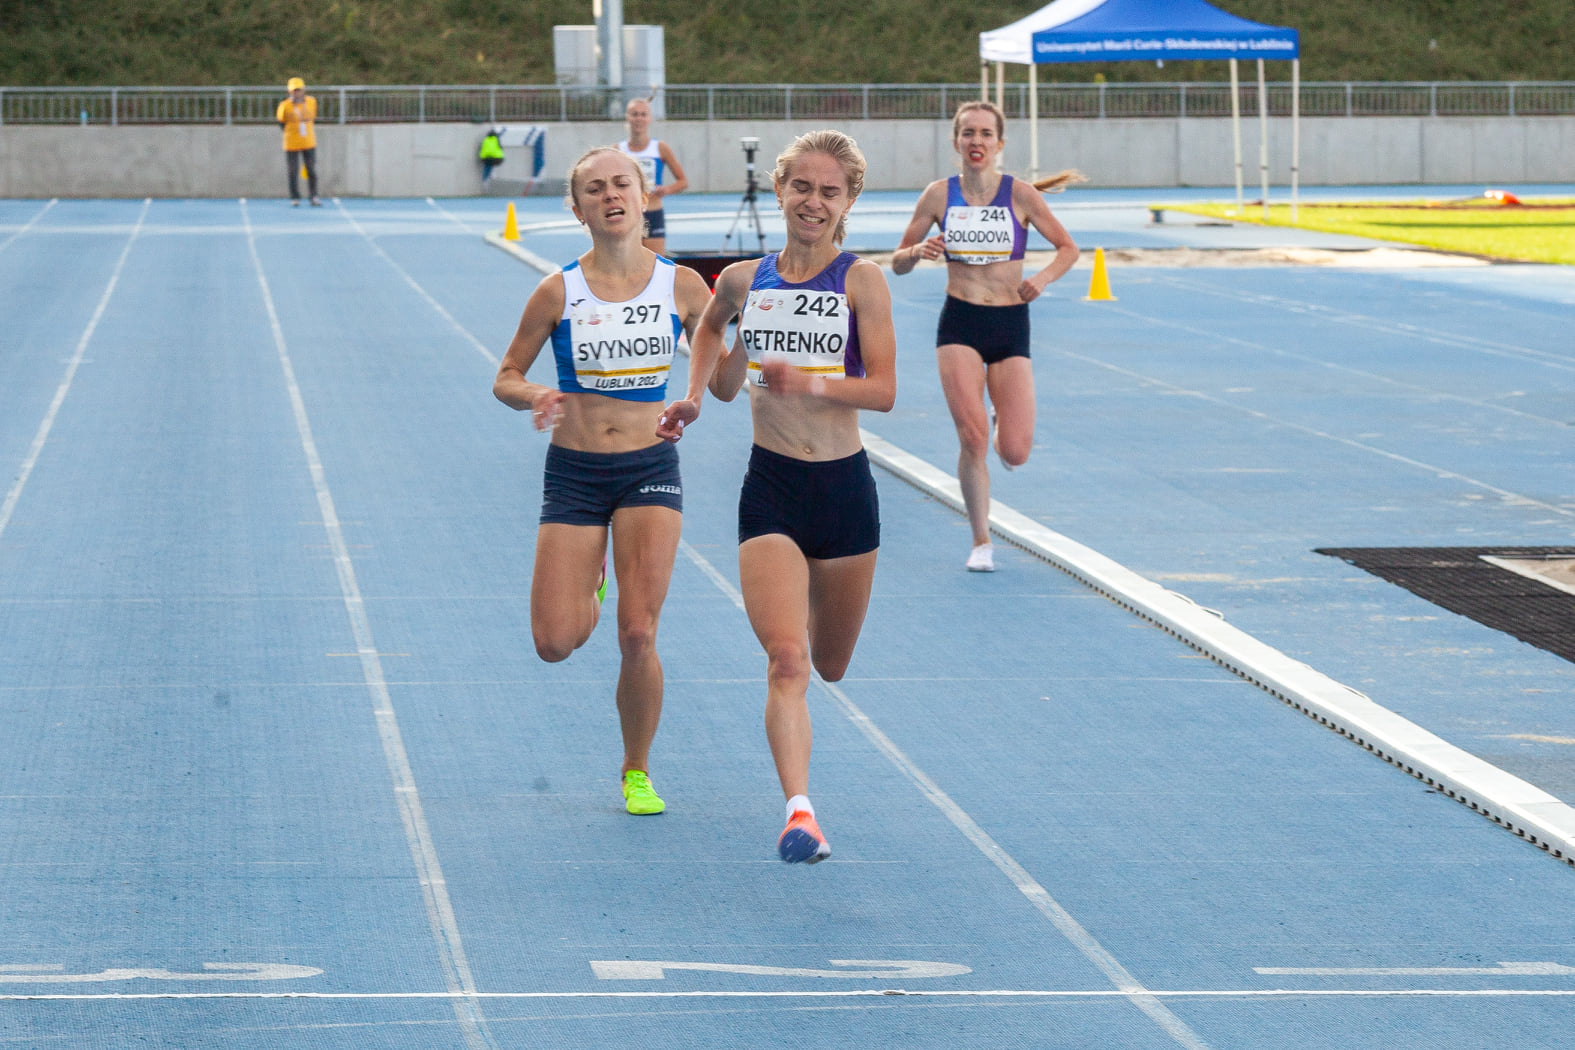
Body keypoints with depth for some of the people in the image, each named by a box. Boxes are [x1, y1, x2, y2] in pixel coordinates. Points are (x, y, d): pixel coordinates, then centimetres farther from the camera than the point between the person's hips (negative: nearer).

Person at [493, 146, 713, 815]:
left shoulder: (682, 285, -1)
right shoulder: (558, 293, -4)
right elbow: (506, 378, 3)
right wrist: (534, 398, -19)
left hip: (650, 471, 0)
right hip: (574, 474, 0)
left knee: (637, 635, -11)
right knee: (555, 644, -5)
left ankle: (637, 772, 11)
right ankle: (588, 586, 33)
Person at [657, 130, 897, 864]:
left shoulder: (861, 281, -6)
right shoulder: (744, 281, 3)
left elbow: (883, 391, -13)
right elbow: (711, 326, 27)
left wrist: (810, 383, -29)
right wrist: (694, 396, 14)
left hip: (844, 486, 0)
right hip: (771, 487, 0)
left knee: (830, 664, 18)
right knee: (786, 659, -18)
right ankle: (798, 810, -24)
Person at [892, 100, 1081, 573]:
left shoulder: (1020, 194, -3)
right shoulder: (939, 195, -1)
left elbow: (1068, 248, 6)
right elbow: (898, 262, 6)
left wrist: (1043, 277, -13)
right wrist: (918, 252, -17)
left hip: (1010, 325, 0)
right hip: (959, 324, 0)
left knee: (1015, 454, -5)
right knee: (972, 438, -15)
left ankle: (999, 423, 34)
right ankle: (981, 542, 3)